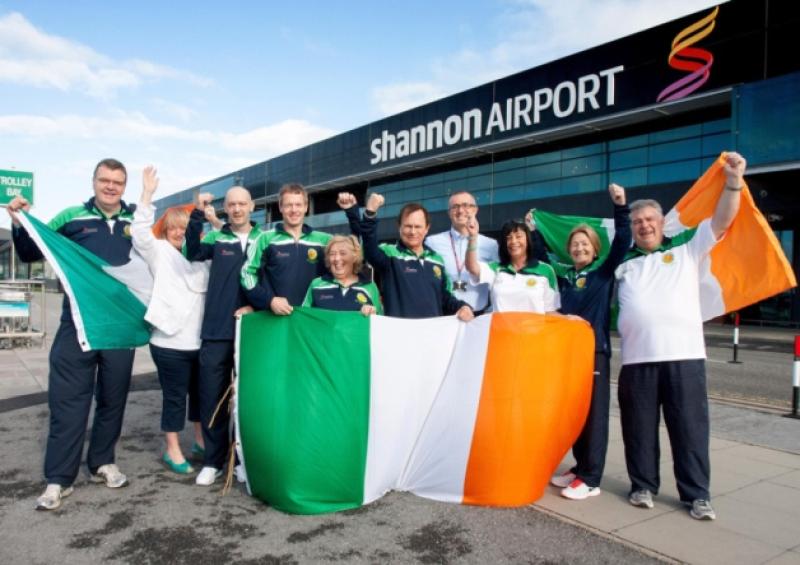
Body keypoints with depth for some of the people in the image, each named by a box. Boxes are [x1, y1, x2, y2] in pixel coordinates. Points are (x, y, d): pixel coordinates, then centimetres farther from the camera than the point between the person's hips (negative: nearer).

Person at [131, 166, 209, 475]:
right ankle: (172, 450, 19)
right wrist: (147, 194, -21)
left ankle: (200, 440, 35)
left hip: (199, 341, 5)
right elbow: (140, 232, -14)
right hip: (170, 342, -5)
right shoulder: (159, 252, 0)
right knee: (174, 397, 5)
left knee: (199, 393, 18)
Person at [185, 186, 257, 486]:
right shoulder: (216, 238, 7)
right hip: (216, 330, 0)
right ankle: (213, 460, 17)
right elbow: (193, 253, -14)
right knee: (212, 397, 3)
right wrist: (198, 215, -25)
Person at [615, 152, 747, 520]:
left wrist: (733, 182, -7)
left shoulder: (686, 249, 10)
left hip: (684, 355, -1)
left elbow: (721, 221, 2)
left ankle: (697, 495, 15)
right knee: (639, 428, 9)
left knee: (690, 426, 4)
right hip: (637, 358, 2)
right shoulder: (624, 262, 14)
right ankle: (643, 486, 24)